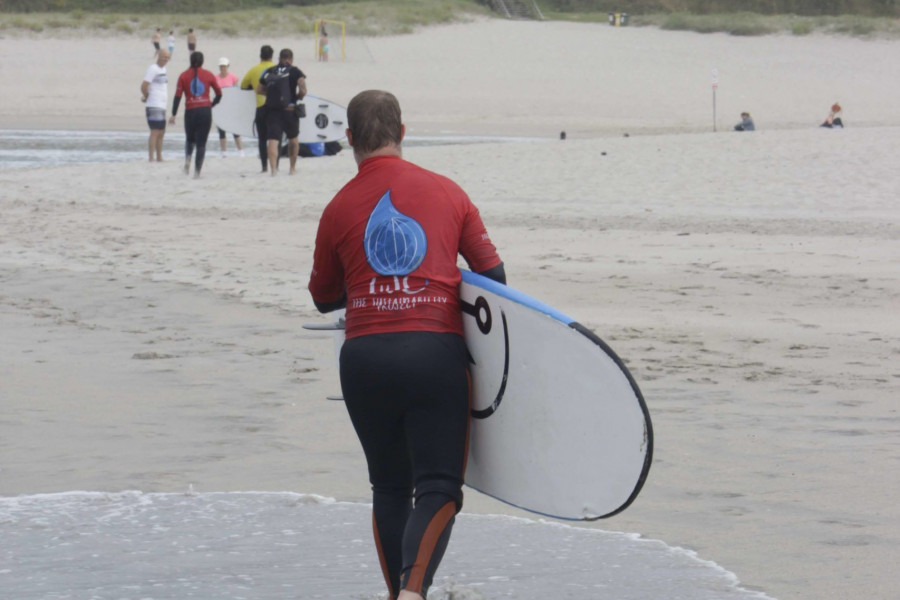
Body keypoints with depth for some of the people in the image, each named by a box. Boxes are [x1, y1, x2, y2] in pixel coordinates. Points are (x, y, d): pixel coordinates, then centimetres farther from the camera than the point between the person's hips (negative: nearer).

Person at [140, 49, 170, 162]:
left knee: (161, 133, 13)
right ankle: (151, 158, -13)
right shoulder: (153, 69, -12)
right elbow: (144, 86, -19)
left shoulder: (163, 69, 16)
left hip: (162, 106, 9)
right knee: (155, 132, -12)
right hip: (154, 106, -9)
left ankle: (159, 158, 20)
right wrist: (147, 97, -1)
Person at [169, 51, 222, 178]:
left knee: (190, 139, 22)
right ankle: (197, 171, -4)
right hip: (205, 111, 0)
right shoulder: (208, 75, 4)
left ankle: (187, 158, -4)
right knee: (201, 143, 4)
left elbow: (177, 96, -3)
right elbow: (219, 94, 8)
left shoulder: (184, 76, 2)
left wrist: (173, 114, -2)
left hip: (190, 112, 0)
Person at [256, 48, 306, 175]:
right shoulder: (295, 72, -1)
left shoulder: (269, 72, 10)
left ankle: (273, 168, -22)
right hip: (289, 110, -1)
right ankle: (293, 167, 27)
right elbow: (303, 90, -13)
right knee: (293, 139, 19)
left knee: (273, 140, -5)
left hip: (271, 110, 1)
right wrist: (297, 97, 7)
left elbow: (259, 90, 16)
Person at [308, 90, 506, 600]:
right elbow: (493, 272, 9)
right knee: (439, 487, 0)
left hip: (364, 359, 1)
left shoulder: (340, 208, 4)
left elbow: (323, 298, 15)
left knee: (389, 488, 16)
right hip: (437, 352, -1)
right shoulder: (447, 193, 5)